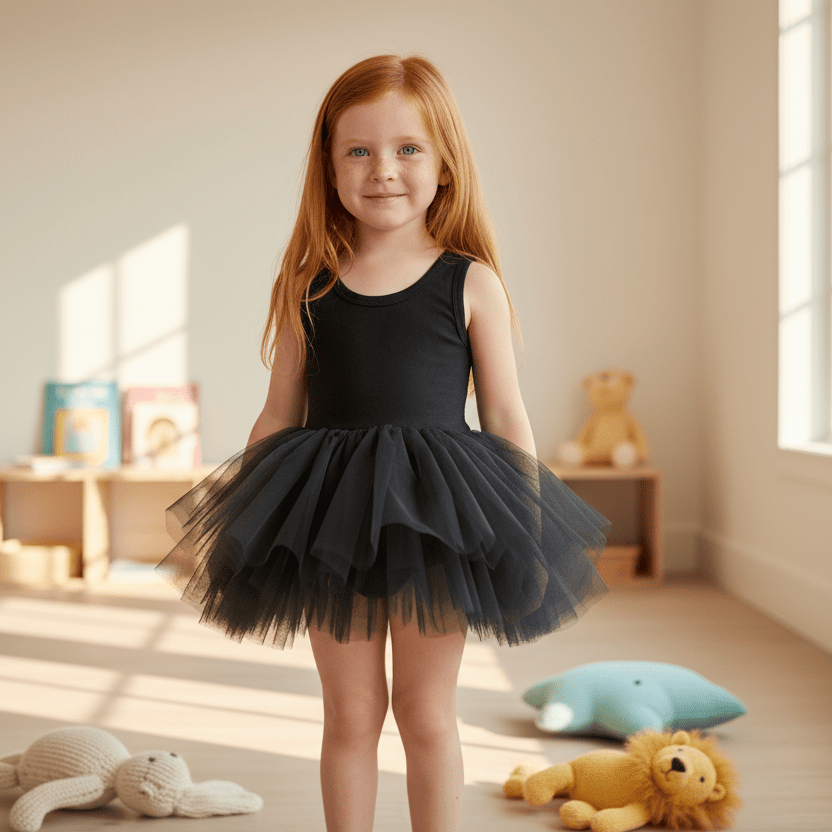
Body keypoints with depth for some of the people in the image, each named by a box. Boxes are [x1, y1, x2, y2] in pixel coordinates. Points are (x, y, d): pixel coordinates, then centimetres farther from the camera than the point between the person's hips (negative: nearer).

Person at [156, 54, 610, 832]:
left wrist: (530, 535, 0)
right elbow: (278, 416, 8)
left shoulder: (471, 283, -1)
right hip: (331, 515, 2)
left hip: (436, 510, -1)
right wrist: (237, 520, 7)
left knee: (427, 713, 9)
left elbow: (507, 417, 2)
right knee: (349, 713, 11)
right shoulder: (308, 288, 3)